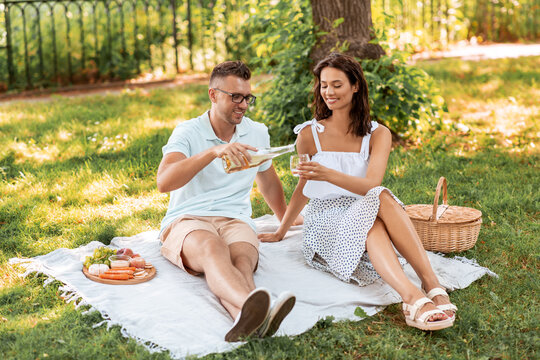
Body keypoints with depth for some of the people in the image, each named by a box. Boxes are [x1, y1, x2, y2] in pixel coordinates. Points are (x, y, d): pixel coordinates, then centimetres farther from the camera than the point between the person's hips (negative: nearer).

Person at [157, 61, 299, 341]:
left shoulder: (257, 133, 16)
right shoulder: (187, 133, 1)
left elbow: (268, 180, 35)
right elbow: (164, 182, -18)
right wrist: (214, 152, -28)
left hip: (235, 221, 3)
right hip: (187, 222, -3)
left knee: (242, 258, -35)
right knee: (212, 249, -40)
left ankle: (247, 319, -67)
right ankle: (251, 308, -70)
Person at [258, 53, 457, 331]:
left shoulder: (377, 134, 4)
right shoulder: (309, 134, 5)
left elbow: (372, 185, -14)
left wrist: (328, 174, -31)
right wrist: (281, 232, 26)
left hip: (364, 215, 2)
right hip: (323, 223, -1)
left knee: (381, 198, -36)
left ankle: (432, 285, -46)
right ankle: (413, 298, -56)